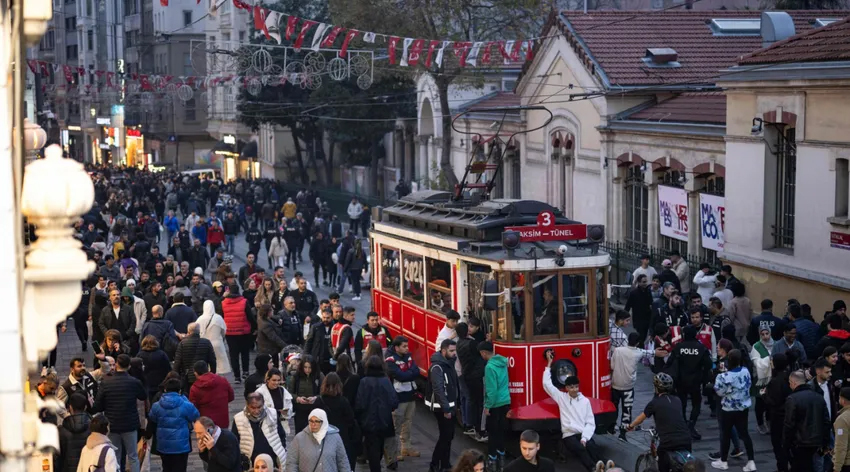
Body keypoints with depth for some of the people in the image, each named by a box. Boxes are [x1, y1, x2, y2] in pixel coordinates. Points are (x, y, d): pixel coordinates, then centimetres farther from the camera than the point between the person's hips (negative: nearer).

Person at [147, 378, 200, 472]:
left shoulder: (156, 406, -1)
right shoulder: (186, 406, -12)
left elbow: (151, 425, 10)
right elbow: (197, 419, 4)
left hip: (163, 445, 4)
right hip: (181, 445, -4)